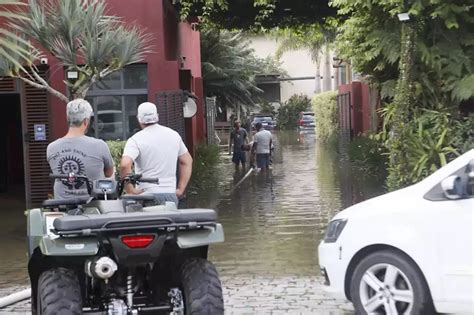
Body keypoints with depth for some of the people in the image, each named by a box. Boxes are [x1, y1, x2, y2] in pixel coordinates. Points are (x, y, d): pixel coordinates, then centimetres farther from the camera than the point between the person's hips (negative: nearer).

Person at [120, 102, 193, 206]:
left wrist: (130, 190, -11)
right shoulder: (174, 135, 11)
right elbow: (187, 161, 18)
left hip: (147, 194, -4)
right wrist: (180, 189, 18)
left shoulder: (136, 140, -6)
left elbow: (125, 164, -22)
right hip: (171, 194, 4)